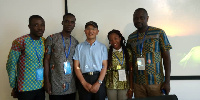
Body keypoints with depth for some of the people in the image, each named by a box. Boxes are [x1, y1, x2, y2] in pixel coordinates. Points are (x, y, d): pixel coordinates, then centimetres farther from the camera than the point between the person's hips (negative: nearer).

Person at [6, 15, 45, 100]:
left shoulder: (45, 41, 1)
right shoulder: (19, 42, -13)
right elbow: (11, 66, -7)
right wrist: (14, 87, -2)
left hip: (41, 87, 4)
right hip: (25, 89, -4)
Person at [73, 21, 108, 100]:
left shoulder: (102, 47, 7)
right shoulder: (79, 47, 7)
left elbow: (105, 66, 1)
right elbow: (76, 66, 3)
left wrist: (98, 83, -11)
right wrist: (84, 83, -8)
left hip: (98, 78, 0)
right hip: (84, 79, 0)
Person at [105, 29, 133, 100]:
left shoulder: (128, 52, -2)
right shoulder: (108, 53, 0)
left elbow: (131, 71, -1)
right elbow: (105, 70, 3)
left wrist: (131, 88, -3)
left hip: (124, 85, 0)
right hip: (111, 85, 1)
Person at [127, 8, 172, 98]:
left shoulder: (159, 33, -4)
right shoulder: (131, 37, 6)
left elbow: (166, 57, -4)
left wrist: (167, 81, -8)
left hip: (156, 82, -3)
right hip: (137, 83, 3)